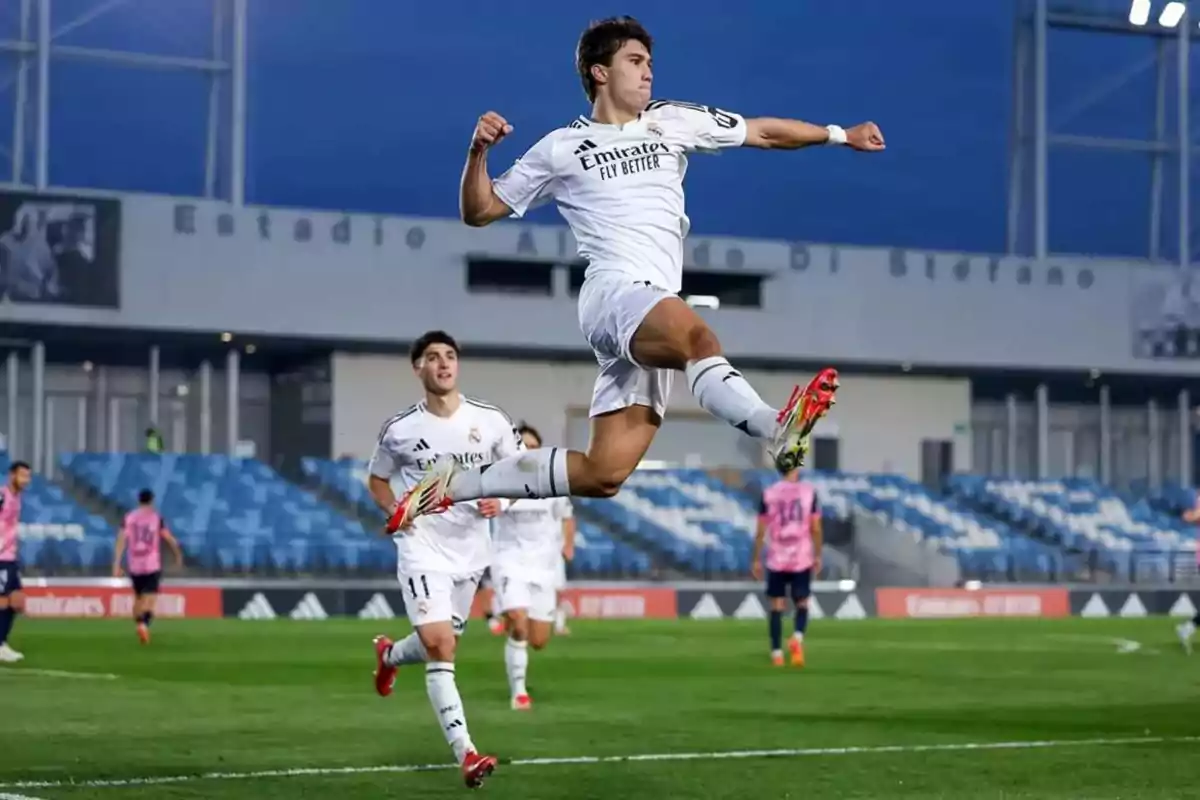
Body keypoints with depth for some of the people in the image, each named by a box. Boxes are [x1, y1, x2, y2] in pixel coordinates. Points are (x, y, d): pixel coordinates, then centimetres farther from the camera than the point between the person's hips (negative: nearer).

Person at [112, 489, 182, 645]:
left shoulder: (129, 518, 3)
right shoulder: (156, 518, -2)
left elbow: (121, 540, -6)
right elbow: (170, 539, 2)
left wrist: (116, 564, -8)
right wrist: (178, 555, 20)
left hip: (134, 567, 3)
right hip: (152, 566, -3)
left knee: (138, 598, 21)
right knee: (150, 599, -9)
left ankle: (139, 625, 25)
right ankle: (144, 625, -33)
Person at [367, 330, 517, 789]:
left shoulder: (490, 421, -2)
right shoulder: (399, 430, -4)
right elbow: (377, 480, 12)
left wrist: (500, 500, -10)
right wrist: (396, 511, -8)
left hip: (470, 550, 4)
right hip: (423, 548, -3)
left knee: (441, 644, 16)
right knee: (440, 646, -19)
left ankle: (389, 655, 52)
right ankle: (465, 754, -22)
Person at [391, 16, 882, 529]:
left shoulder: (672, 122, 21)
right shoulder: (561, 147, 13)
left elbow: (761, 132, 26)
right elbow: (479, 211, 16)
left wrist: (840, 135, 21)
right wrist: (479, 151, -1)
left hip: (657, 316, 5)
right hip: (613, 290, -5)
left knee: (603, 475, -3)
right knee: (696, 335, -39)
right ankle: (777, 431, -63)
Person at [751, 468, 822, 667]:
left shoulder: (769, 493, -1)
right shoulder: (809, 491, -3)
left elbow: (761, 531, 1)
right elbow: (816, 529, -1)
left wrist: (756, 560, 8)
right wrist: (818, 556, 10)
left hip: (776, 560, 0)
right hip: (802, 559, 0)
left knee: (777, 607, 8)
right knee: (802, 604, 12)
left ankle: (777, 653, 4)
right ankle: (798, 638, -16)